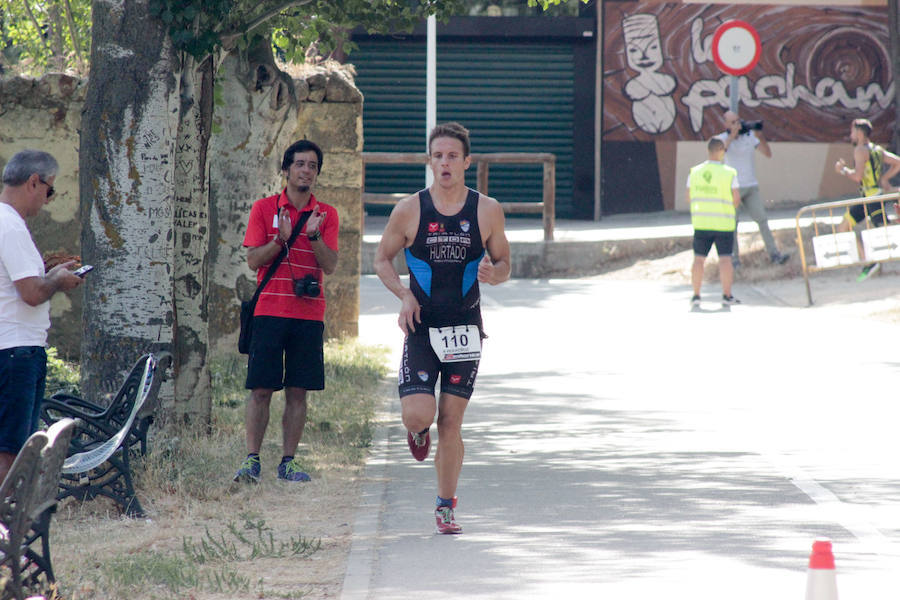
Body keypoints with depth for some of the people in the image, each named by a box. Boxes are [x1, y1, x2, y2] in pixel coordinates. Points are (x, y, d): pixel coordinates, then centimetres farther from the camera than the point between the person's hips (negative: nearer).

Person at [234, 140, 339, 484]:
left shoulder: (326, 215, 8)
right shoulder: (264, 209, 5)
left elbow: (330, 266, 0)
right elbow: (253, 260, -1)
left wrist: (313, 235, -15)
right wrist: (281, 239, -16)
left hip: (308, 314, 2)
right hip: (269, 310, -2)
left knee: (298, 391, 2)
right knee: (261, 389, -5)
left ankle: (288, 462, 6)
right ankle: (252, 460, -4)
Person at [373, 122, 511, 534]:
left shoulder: (487, 211, 0)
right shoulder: (409, 210, -3)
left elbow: (503, 264, 9)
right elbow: (382, 259, 8)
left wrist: (493, 273, -15)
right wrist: (404, 296, -9)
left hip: (464, 330, 1)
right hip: (421, 329, -1)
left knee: (451, 423, 1)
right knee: (418, 415, -14)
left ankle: (446, 507, 14)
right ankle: (418, 431, 25)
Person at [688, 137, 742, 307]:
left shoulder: (695, 172, 0)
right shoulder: (729, 173, -9)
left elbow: (689, 198, 5)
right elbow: (736, 199, -8)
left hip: (701, 222, 3)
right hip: (723, 222, -3)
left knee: (699, 259, 7)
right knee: (725, 258, 2)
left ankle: (696, 295, 5)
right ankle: (727, 295, 1)